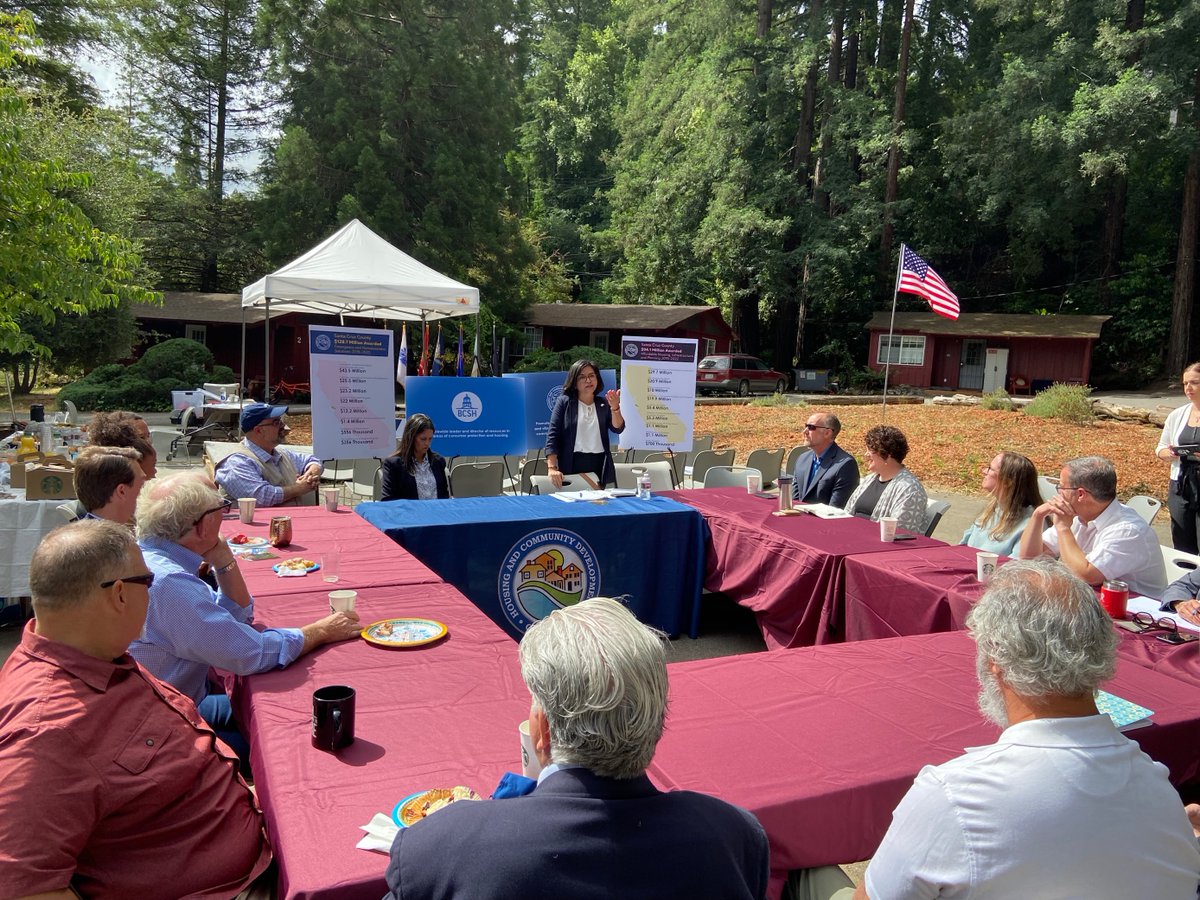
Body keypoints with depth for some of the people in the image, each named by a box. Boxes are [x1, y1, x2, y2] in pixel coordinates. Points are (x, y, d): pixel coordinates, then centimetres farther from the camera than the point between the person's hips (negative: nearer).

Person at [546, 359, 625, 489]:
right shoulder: (564, 402, 1)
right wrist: (552, 468, -16)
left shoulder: (604, 404, 10)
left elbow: (618, 428, -2)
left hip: (600, 467, 3)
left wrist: (615, 408, -22)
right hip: (572, 465, -2)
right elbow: (553, 435, -5)